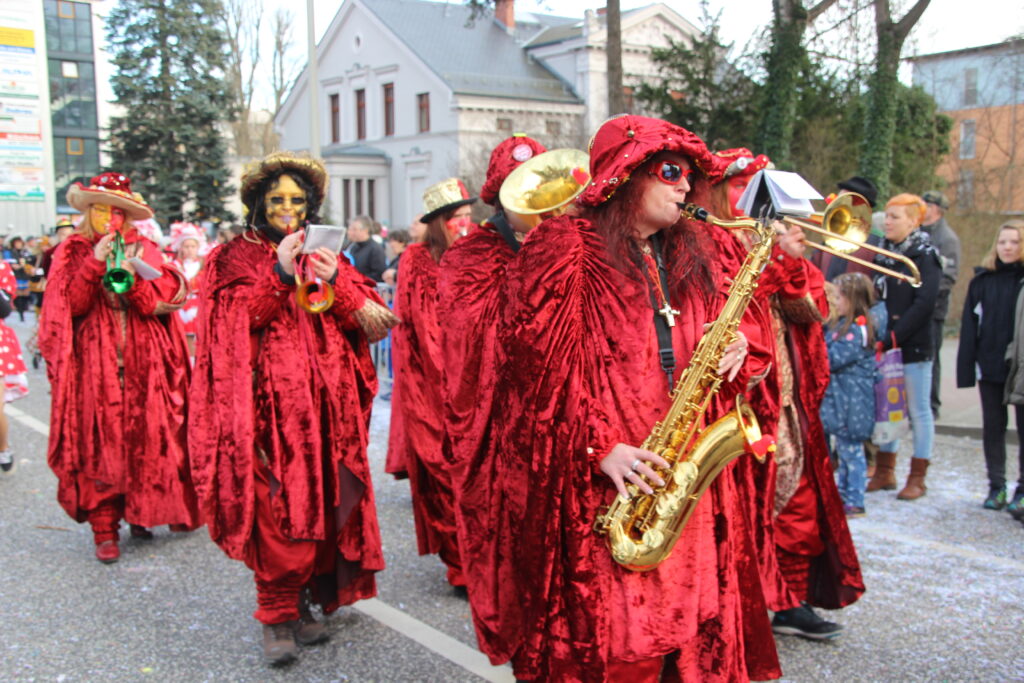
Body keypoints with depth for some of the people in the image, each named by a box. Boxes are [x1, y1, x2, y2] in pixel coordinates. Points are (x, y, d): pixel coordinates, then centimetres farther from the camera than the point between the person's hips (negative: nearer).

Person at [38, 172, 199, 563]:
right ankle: (104, 529, 0)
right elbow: (71, 305, -5)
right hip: (95, 363, -1)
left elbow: (158, 306, 1)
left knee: (146, 437, -2)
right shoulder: (74, 252, 9)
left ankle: (140, 511, 13)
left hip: (142, 362, 2)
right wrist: (95, 264, -14)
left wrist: (134, 278, -16)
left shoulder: (143, 250, 12)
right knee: (99, 442, -5)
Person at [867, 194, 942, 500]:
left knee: (918, 411, 3)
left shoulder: (925, 257, -7)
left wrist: (892, 337, -21)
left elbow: (923, 304, -16)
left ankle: (917, 478, 11)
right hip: (883, 345, 6)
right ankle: (884, 472, 20)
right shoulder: (883, 254, 11)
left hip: (914, 346, -6)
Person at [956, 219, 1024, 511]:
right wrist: (967, 367, -4)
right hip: (990, 366, 2)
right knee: (993, 426, 10)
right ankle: (996, 486, 21)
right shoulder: (982, 280, 3)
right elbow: (969, 326, 2)